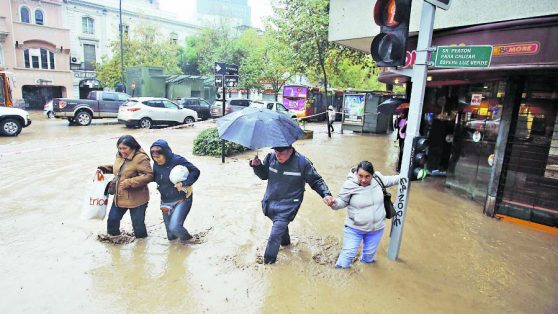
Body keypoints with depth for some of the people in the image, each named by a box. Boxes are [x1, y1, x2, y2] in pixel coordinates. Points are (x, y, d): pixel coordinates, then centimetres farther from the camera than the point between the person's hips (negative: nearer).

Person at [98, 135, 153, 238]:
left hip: (136, 199, -7)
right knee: (112, 219, 20)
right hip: (119, 197, 8)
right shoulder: (120, 156, 3)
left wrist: (129, 182, -30)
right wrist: (104, 168, 8)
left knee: (138, 224, 6)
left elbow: (149, 176, -27)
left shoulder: (141, 158, -23)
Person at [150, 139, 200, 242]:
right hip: (165, 202, 6)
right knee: (171, 236, 11)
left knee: (174, 227, -22)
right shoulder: (156, 164, -1)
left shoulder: (178, 160, -18)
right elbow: (154, 178, 13)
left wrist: (184, 183, -26)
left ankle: (187, 237, 11)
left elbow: (195, 171, -15)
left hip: (182, 200, -6)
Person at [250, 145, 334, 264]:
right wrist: (257, 166, -12)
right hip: (270, 201, 5)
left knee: (275, 235, -8)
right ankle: (286, 241, 56)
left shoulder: (302, 162, -18)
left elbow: (316, 181, -6)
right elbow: (264, 175, 8)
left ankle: (268, 262, 10)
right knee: (281, 225, 27)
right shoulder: (271, 157, -9)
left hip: (287, 206, -5)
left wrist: (326, 194, -20)